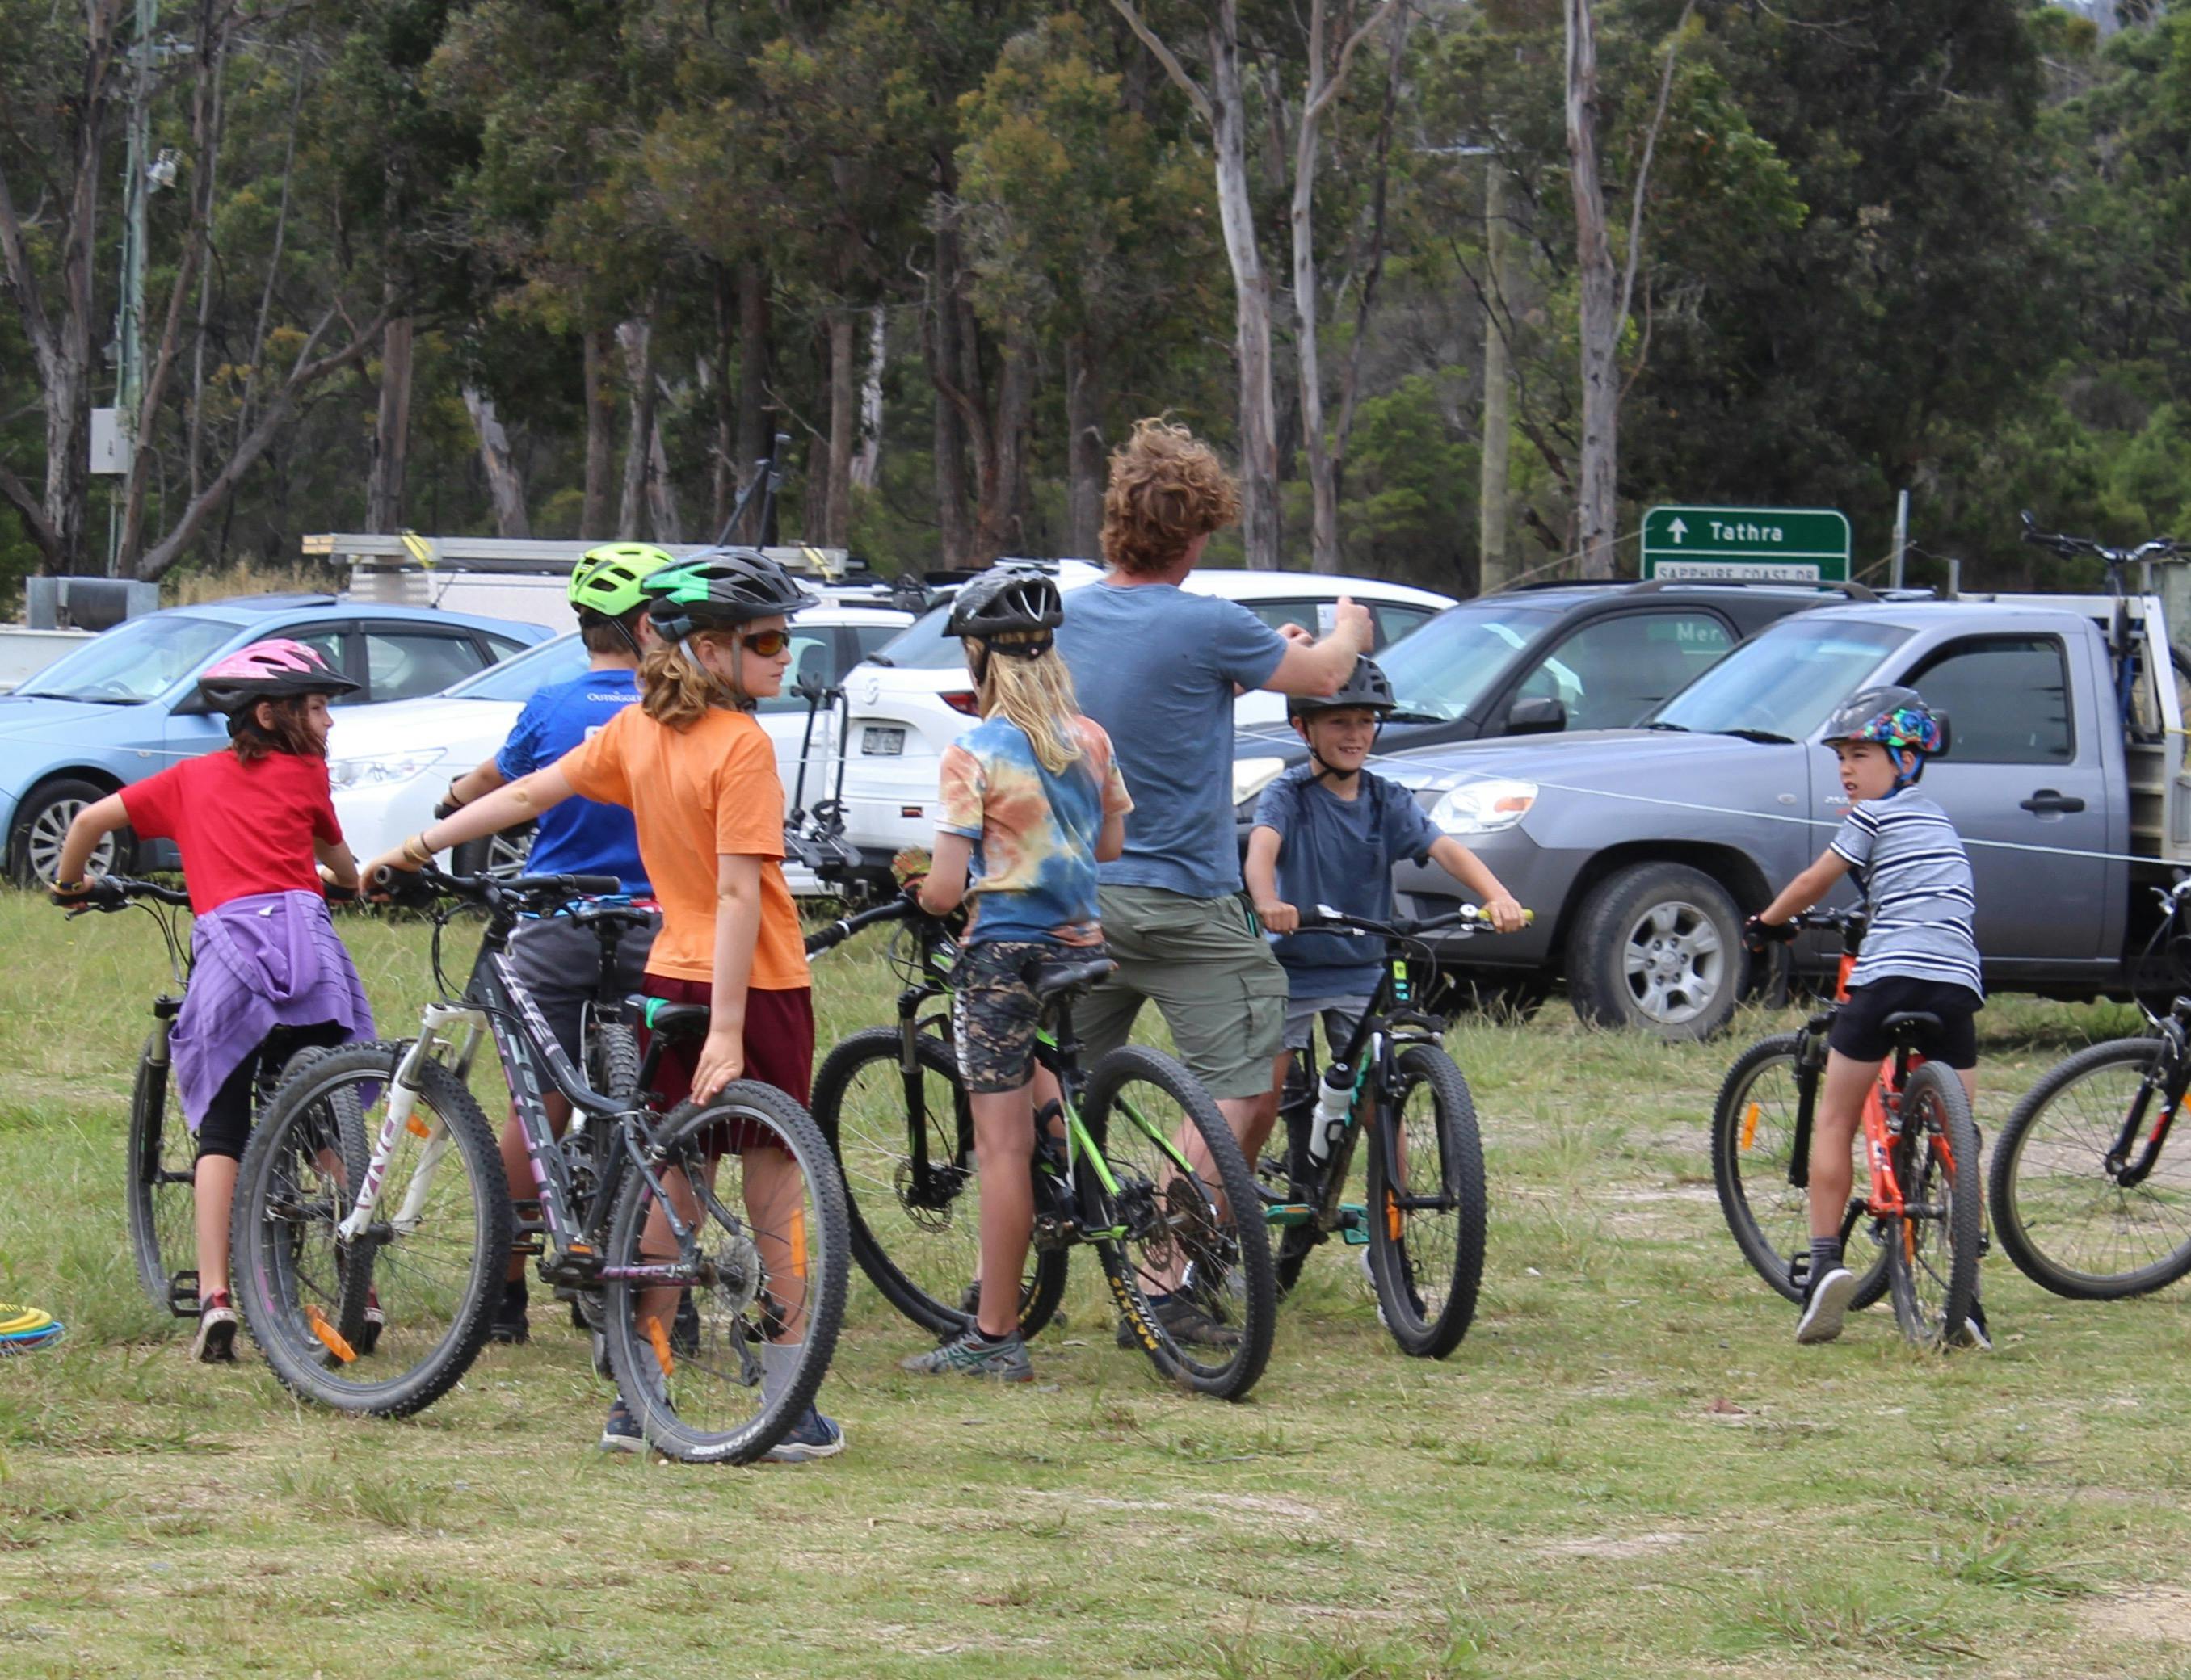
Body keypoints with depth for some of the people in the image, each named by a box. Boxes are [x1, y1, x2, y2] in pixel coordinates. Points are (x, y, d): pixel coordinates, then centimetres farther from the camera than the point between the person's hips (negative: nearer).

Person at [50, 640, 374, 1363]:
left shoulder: (190, 778, 21)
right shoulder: (303, 773, 16)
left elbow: (91, 819, 20)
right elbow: (339, 864, 31)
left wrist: (69, 884, 40)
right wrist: (352, 881, 55)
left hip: (223, 948, 1)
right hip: (303, 938, -1)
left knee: (222, 1132, 6)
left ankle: (215, 1297, -9)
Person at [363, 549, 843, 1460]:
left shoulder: (638, 730, 4)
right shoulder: (743, 747, -16)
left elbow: (526, 794, 10)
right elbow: (738, 893, -20)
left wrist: (416, 846, 22)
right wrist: (727, 1031, -22)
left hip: (670, 976, 6)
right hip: (756, 984, -6)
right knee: (774, 1194, 1)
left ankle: (638, 1402, 12)